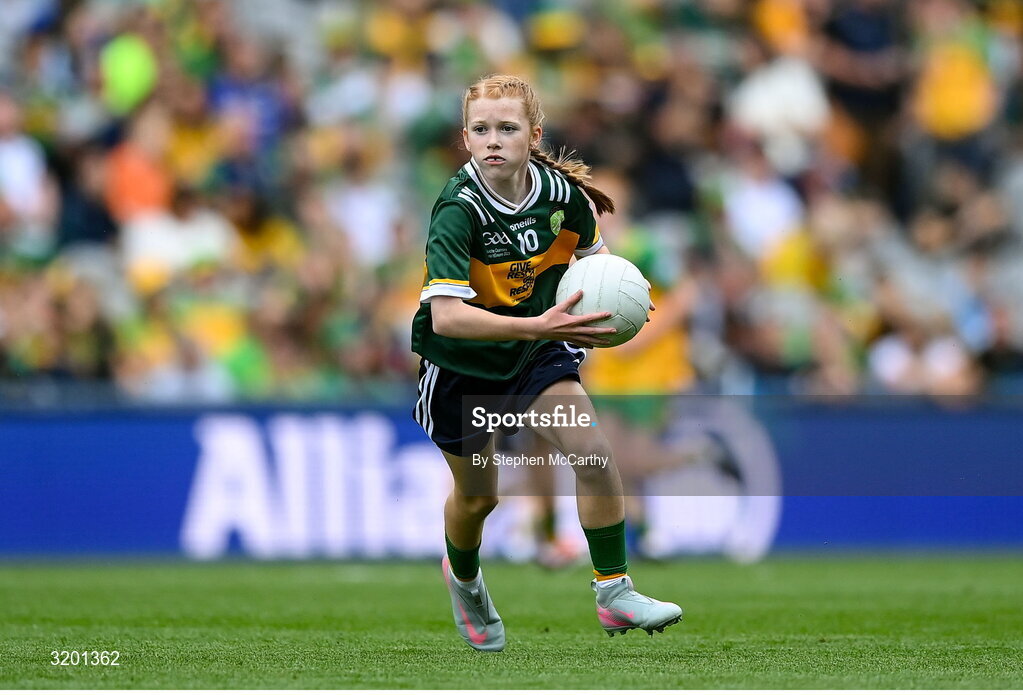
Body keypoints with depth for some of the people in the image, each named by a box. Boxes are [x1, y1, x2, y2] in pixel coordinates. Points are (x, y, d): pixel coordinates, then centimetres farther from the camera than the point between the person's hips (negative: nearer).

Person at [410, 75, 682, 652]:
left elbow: (591, 248, 9)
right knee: (478, 495, 14)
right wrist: (537, 326, -49)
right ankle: (464, 579, 47)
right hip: (461, 364, -3)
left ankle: (614, 593, -5)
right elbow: (446, 317, -40)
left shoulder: (562, 191, -15)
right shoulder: (459, 211, -30)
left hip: (536, 350, 3)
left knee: (594, 455, -17)